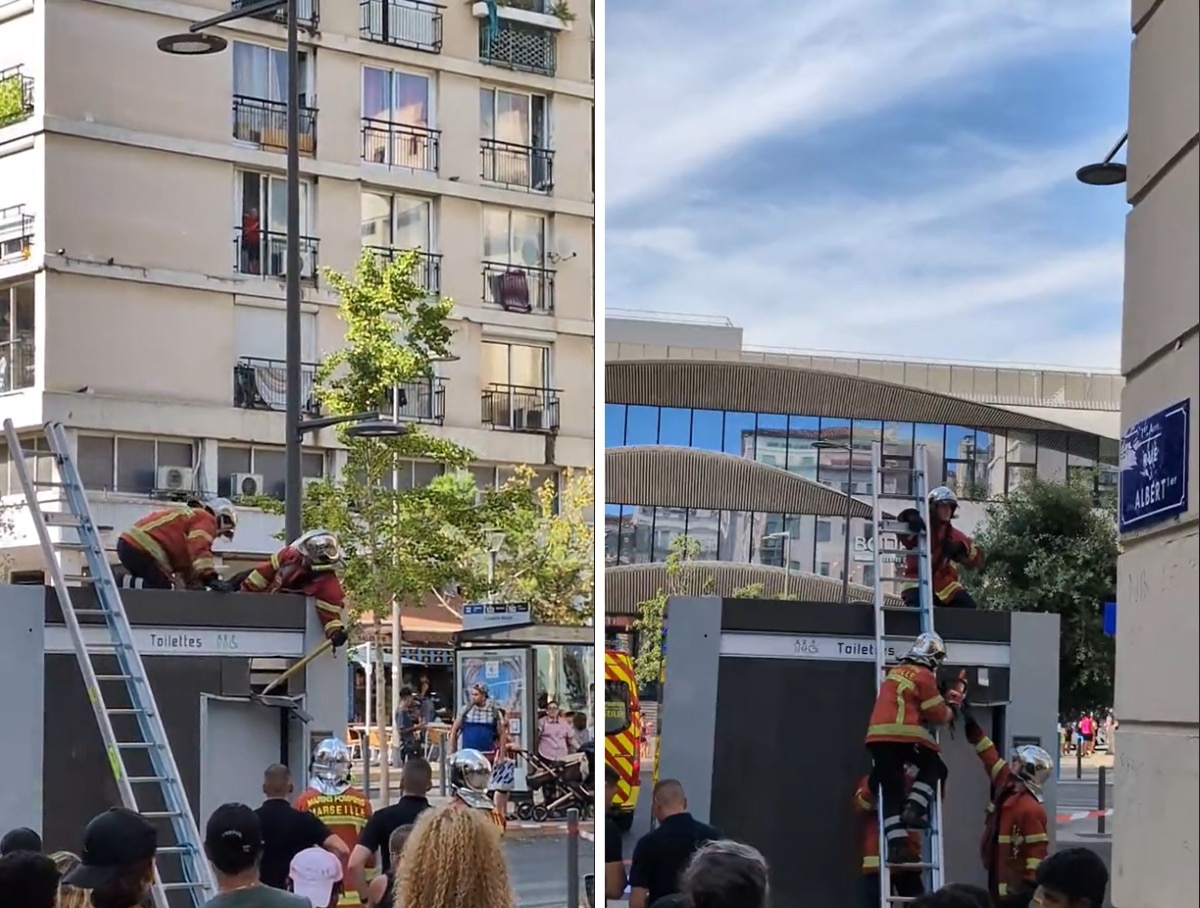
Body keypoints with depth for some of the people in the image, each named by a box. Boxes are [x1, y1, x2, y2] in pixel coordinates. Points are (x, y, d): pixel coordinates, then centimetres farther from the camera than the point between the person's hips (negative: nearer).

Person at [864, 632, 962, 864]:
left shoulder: (895, 672, 23)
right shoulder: (923, 676, -1)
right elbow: (937, 714, 1)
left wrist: (944, 705, 31)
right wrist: (952, 709, 22)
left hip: (878, 737, 7)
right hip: (903, 735, -7)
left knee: (892, 792, 5)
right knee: (933, 767, 17)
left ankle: (896, 845, -3)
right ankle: (913, 808, -2)